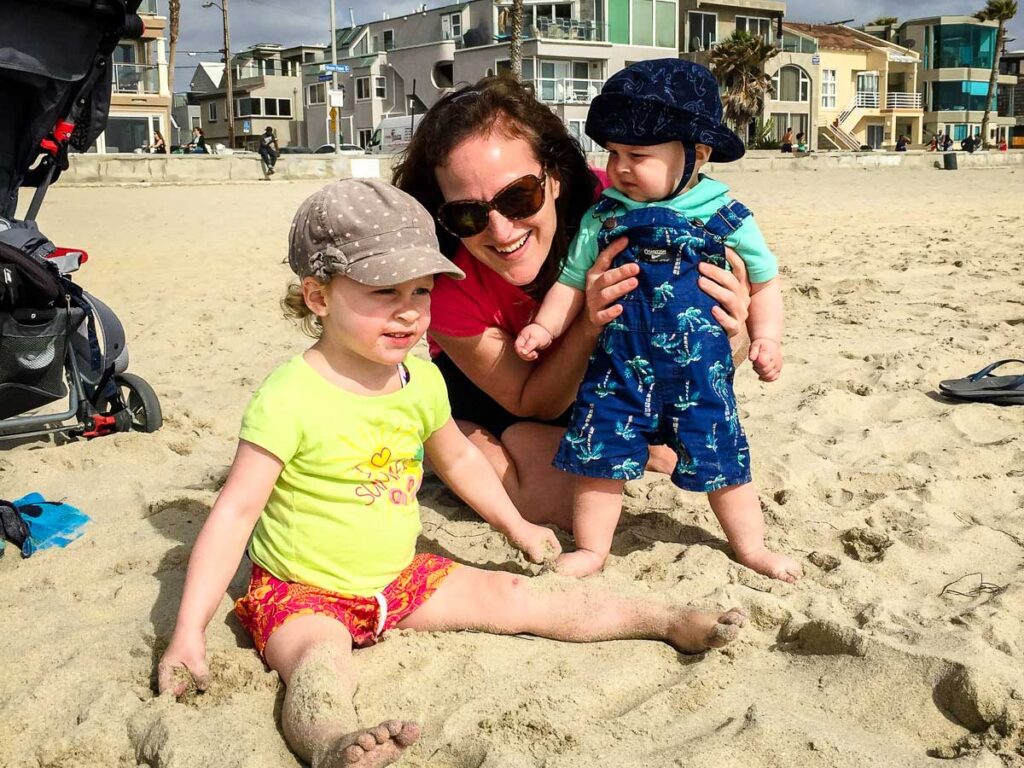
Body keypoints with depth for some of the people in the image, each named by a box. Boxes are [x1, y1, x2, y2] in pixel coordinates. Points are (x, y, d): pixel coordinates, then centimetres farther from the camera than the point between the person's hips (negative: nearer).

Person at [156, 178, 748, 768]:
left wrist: (516, 527, 27)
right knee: (319, 664, -35)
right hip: (304, 594, -5)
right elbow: (234, 513, -22)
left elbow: (457, 457, 18)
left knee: (517, 597, 2)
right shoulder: (290, 398, -22)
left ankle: (667, 621, 9)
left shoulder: (422, 380, -2)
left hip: (399, 578, 6)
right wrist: (189, 632, -26)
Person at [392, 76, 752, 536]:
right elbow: (531, 403, -24)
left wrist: (729, 330, -44)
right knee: (581, 501, -24)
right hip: (474, 391, -3)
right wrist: (589, 324, -42)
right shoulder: (445, 284, -35)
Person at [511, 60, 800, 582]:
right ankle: (591, 549, 21)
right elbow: (573, 280, 8)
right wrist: (545, 326, -3)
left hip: (700, 369, -1)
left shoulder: (727, 219, -4)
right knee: (600, 455, 2)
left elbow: (764, 282, 8)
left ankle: (751, 546, 30)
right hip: (619, 366, 1)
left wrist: (766, 337, -2)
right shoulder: (603, 217, -1)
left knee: (721, 459, 9)